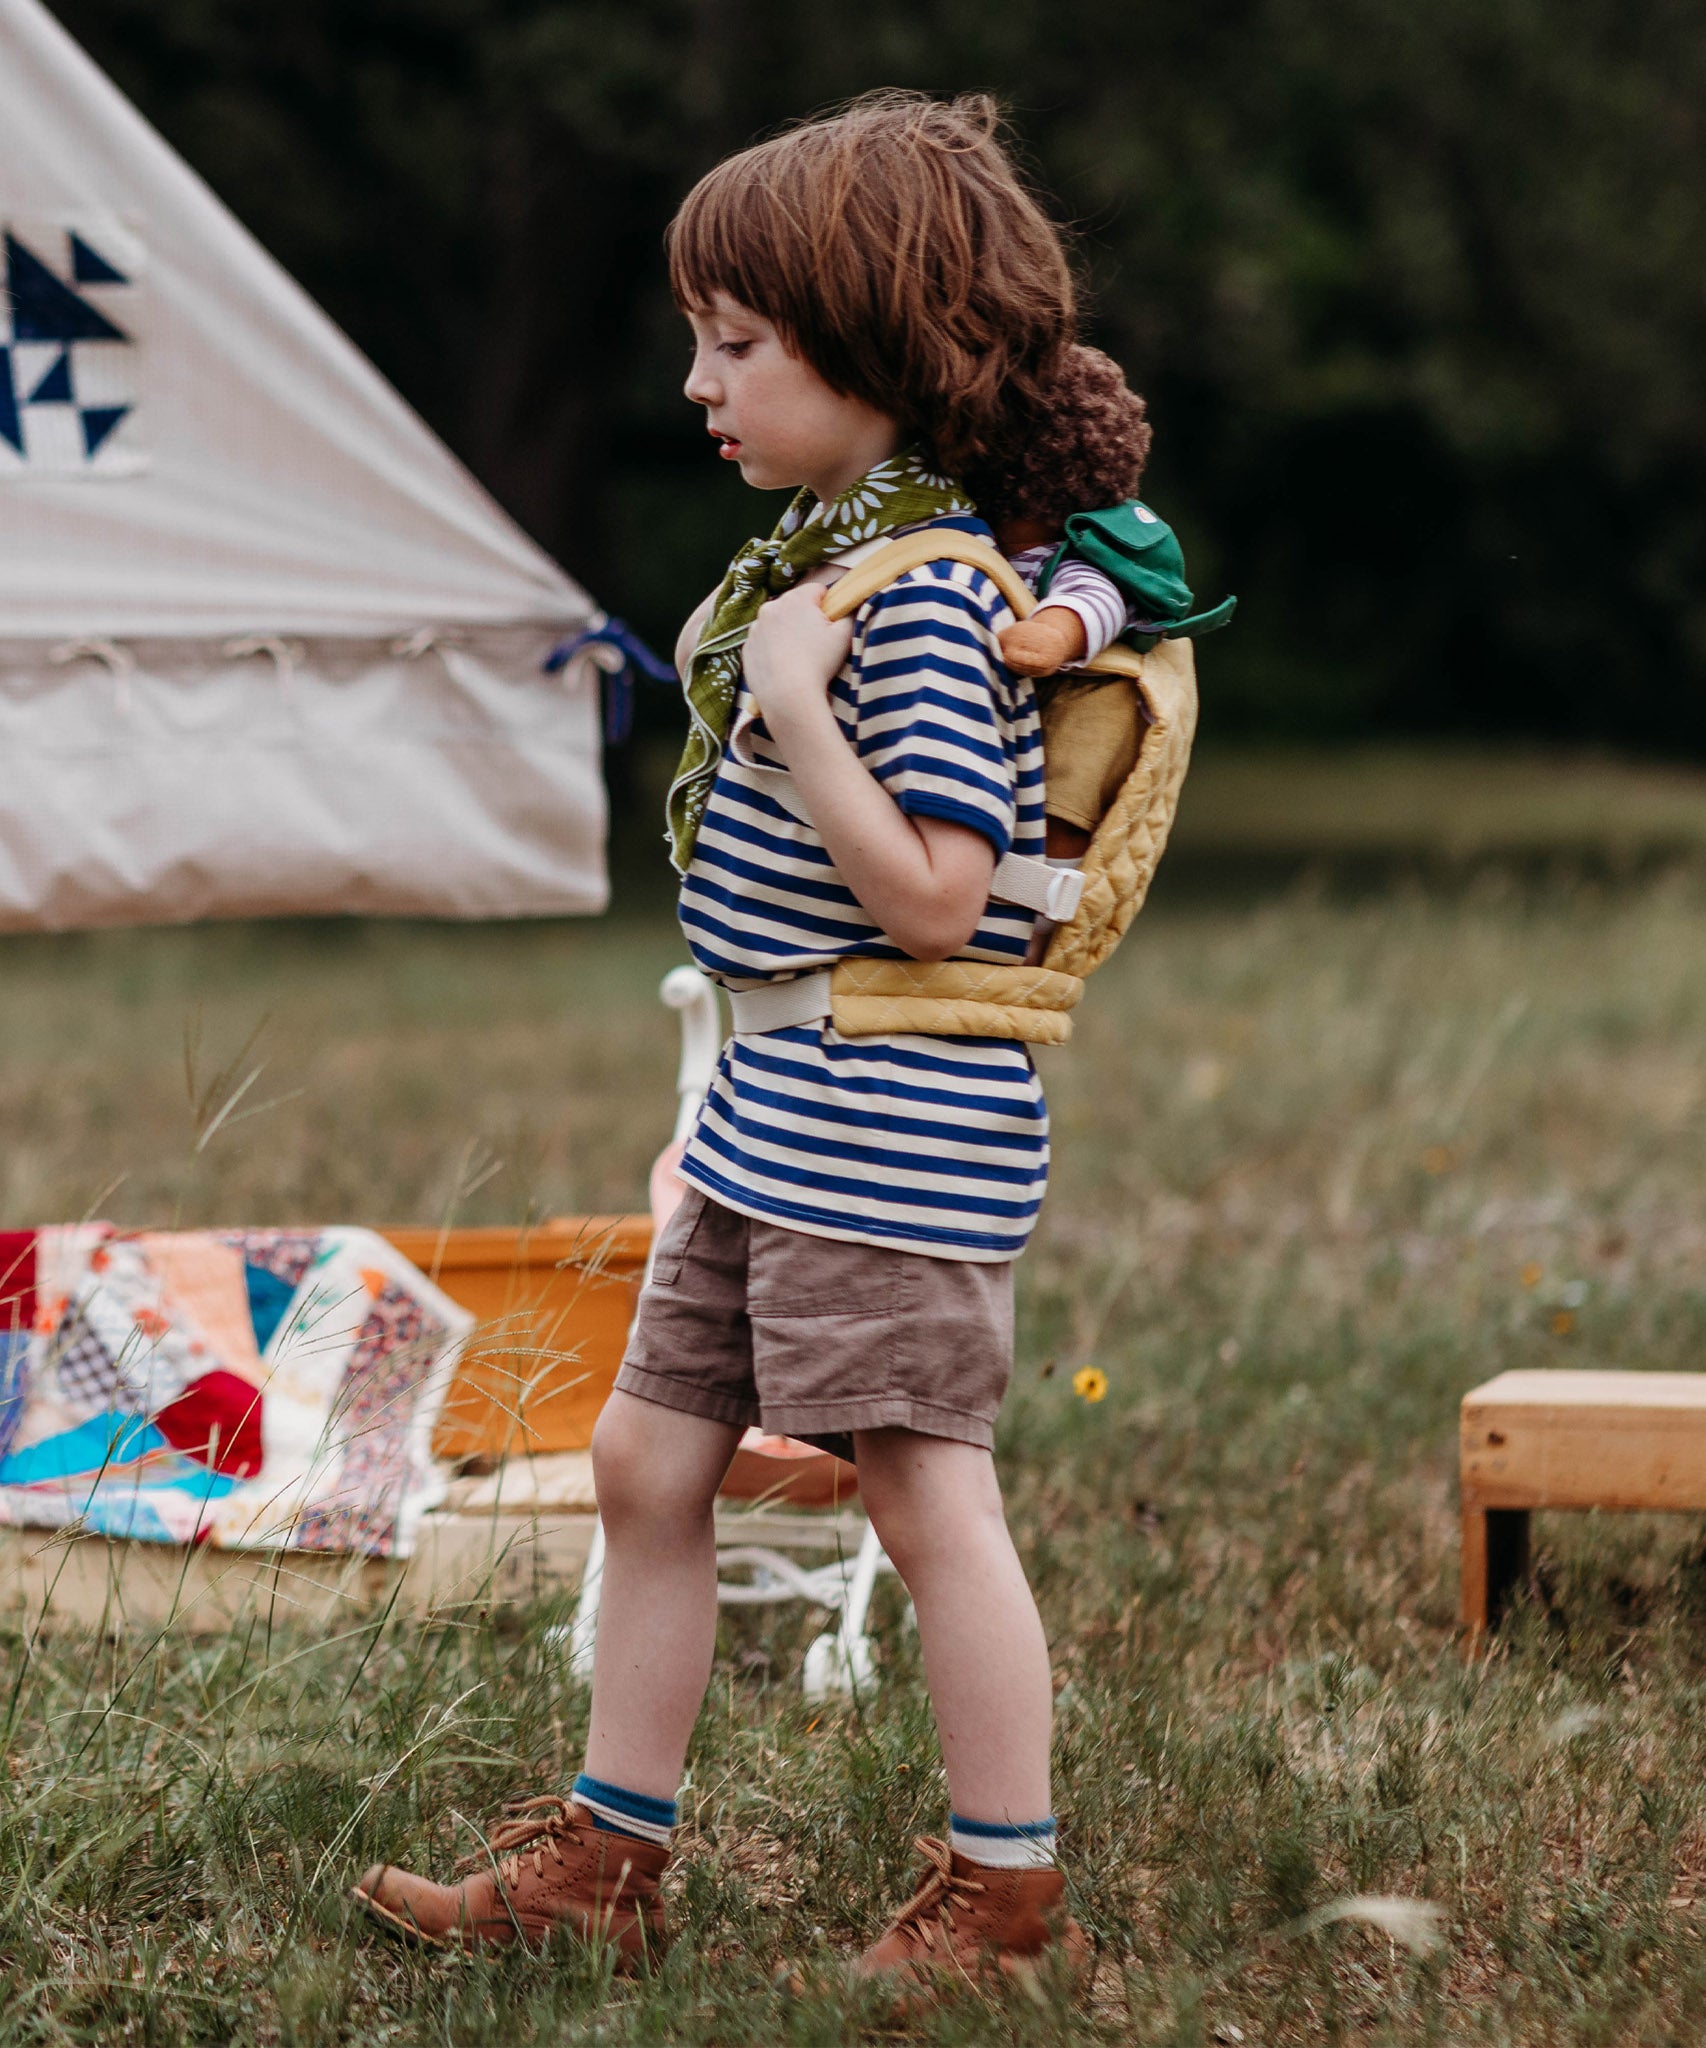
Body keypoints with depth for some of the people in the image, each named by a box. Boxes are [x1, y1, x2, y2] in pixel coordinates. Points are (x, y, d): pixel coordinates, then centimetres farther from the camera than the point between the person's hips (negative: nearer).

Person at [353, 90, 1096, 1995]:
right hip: (772, 1113, 10)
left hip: (885, 1124, -10)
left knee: (928, 1492, -2)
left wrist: (792, 697, -24)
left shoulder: (920, 598, -19)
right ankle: (603, 1854, 25)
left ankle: (1007, 1897, 10)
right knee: (647, 1458, 14)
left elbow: (929, 895, -24)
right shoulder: (821, 548, 12)